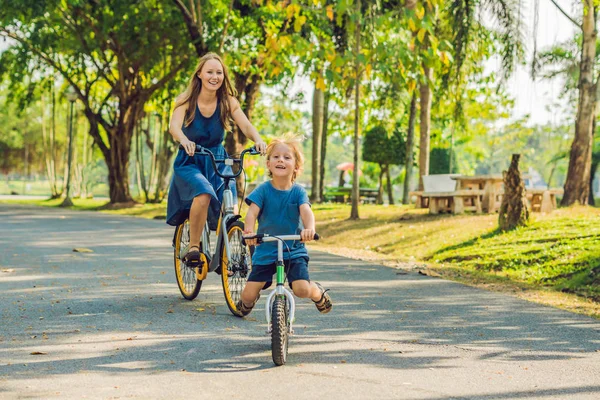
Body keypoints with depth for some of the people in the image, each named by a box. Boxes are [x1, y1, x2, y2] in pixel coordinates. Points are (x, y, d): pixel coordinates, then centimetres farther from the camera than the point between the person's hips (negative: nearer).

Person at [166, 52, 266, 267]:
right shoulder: (186, 100, -12)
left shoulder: (228, 101, -5)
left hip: (218, 161, 3)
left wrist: (258, 140, -42)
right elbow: (174, 125, -28)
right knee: (204, 194, -32)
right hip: (190, 162, -3)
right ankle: (193, 248, -18)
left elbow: (245, 125, -20)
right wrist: (184, 140, -51)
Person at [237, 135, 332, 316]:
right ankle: (247, 302, 36)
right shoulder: (263, 190, -6)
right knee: (249, 294, -4)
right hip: (265, 250, 1)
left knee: (302, 289, -20)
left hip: (294, 250, -1)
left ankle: (318, 292, 19)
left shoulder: (298, 191, -5)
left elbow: (306, 211, -21)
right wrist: (249, 230, -40)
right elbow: (252, 212, -18)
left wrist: (309, 228, -45)